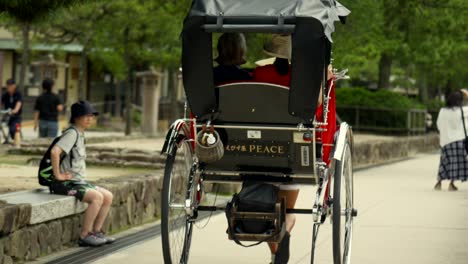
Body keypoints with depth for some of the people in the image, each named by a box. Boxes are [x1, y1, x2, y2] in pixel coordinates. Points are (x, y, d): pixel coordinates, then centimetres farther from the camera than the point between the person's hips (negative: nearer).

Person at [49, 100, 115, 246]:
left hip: (79, 181, 9)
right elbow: (54, 151, -30)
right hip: (66, 183, -9)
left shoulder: (80, 134, 15)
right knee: (97, 197, -25)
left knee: (108, 196, 1)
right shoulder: (72, 133, -14)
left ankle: (96, 231, 7)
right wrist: (58, 175, -24)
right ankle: (84, 236, -15)